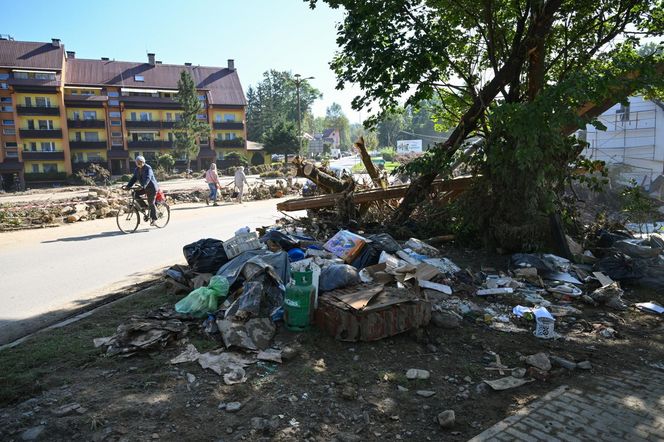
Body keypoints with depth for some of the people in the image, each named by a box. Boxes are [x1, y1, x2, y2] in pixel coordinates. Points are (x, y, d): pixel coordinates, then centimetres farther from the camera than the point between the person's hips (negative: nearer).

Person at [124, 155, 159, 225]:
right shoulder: (137, 170, 6)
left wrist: (143, 186, -45)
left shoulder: (148, 168, -18)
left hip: (151, 187, -8)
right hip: (145, 188, 8)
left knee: (151, 203, -8)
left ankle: (154, 219, 4)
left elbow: (147, 178, -32)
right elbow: (134, 178, 2)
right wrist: (128, 186, -11)